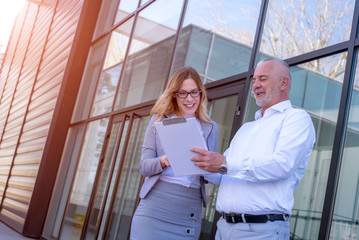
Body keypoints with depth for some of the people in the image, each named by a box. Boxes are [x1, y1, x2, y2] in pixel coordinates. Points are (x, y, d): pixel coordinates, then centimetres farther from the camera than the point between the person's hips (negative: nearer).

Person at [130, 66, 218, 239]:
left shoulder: (210, 128, 10)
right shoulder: (159, 120, 7)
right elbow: (144, 166, 1)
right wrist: (163, 161, -21)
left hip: (189, 214, 1)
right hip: (154, 209, -1)